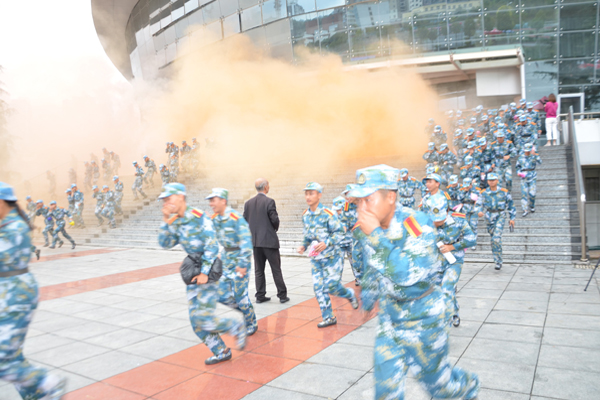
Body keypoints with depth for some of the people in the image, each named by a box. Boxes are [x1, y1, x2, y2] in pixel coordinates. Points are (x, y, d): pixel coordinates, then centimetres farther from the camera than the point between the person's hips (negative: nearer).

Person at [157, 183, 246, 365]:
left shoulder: (198, 217, -17)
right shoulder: (175, 222, 7)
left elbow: (211, 246, -19)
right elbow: (165, 244, 3)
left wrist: (205, 273, -19)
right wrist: (165, 221, -7)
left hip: (208, 271, -8)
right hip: (193, 273, 8)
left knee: (204, 317, -11)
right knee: (195, 319, 8)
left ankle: (237, 328, 13)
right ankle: (221, 351, 21)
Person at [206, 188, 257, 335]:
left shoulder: (236, 218, -20)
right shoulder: (215, 219, 3)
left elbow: (246, 242, -22)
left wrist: (243, 265, -23)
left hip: (239, 261, -7)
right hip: (226, 261, 7)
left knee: (240, 294, -1)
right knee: (223, 295, 5)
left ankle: (251, 324, 21)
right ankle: (245, 310, 30)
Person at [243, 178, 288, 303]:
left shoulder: (248, 203, 5)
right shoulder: (269, 202, -11)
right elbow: (275, 220, -13)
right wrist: (275, 228, 8)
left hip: (255, 241, 5)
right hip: (269, 240, -5)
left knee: (259, 270, 10)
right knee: (276, 269, 4)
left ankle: (260, 296, 13)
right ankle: (282, 295, 10)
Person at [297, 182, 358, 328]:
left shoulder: (328, 214, -16)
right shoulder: (305, 215, 3)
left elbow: (339, 232, -13)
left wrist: (326, 243, -26)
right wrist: (304, 246, -2)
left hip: (331, 256, -6)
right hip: (316, 258, 6)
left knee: (331, 286, -7)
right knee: (318, 288, 3)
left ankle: (350, 294, 27)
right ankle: (328, 317, 18)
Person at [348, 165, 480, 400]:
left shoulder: (417, 224, -26)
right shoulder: (364, 228, -7)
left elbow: (408, 274, -37)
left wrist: (376, 235, -38)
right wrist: (368, 297, 25)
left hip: (423, 317, -5)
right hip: (389, 316, 5)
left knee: (435, 377, 16)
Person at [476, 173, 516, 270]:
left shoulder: (504, 192, -4)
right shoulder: (484, 193, 0)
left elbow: (510, 205, 5)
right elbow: (478, 205, -3)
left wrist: (512, 218, 4)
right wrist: (479, 212, -25)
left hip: (500, 217, -3)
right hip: (489, 217, 3)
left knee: (496, 239, -18)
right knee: (494, 239, 15)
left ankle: (498, 261, -9)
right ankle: (498, 260, 33)